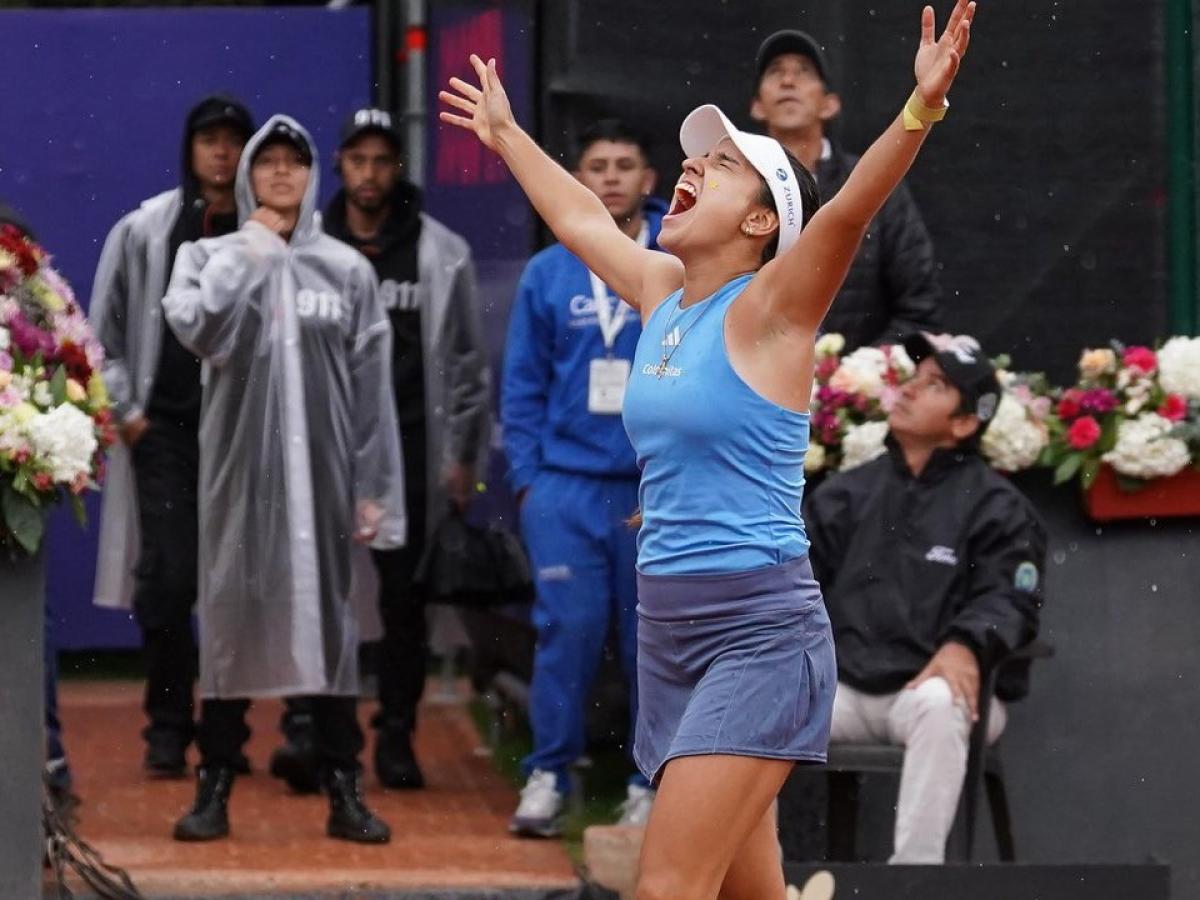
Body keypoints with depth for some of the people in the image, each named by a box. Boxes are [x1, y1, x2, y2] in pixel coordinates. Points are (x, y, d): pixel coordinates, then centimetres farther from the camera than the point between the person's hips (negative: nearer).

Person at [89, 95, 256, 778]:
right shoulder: (144, 231, 4)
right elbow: (104, 332, 9)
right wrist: (125, 409, 2)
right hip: (165, 432, 0)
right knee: (167, 581, -7)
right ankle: (168, 729, 2)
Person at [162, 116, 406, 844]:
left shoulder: (347, 269, 6)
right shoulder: (213, 257, 5)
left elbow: (373, 388, 5)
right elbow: (197, 326, -16)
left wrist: (375, 488, 0)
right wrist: (246, 255, -8)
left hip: (322, 470, 0)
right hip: (240, 468, 0)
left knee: (329, 616, 2)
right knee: (232, 614, 1)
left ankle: (345, 790, 6)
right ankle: (215, 787, 7)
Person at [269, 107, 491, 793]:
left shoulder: (442, 254, 5)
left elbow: (468, 362, 8)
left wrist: (464, 458, 4)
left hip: (408, 449, 0)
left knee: (405, 599, 4)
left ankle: (397, 736, 12)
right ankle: (307, 727, -12)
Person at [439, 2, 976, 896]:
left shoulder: (766, 311, -8)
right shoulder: (663, 293, 12)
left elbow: (849, 210, -24)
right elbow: (580, 218, 30)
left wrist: (921, 109, -39)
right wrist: (506, 134, 43)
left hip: (760, 631, -8)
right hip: (670, 631, 8)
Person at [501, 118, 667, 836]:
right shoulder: (549, 274, 7)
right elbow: (523, 385, 9)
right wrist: (527, 475, 1)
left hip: (661, 487, -1)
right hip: (567, 481, 1)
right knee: (569, 627, -5)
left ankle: (653, 781, 13)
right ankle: (549, 774, 4)